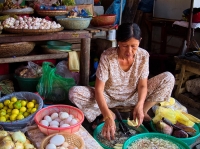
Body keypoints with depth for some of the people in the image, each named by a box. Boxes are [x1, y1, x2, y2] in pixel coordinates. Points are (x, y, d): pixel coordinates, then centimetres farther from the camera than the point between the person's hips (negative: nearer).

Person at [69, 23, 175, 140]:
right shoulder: (107, 57, -26)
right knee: (75, 93, -29)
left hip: (133, 96, 2)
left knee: (168, 78, -16)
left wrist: (139, 105, -33)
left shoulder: (143, 56, -16)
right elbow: (99, 89, -28)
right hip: (109, 97, -2)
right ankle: (111, 114, -9)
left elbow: (142, 85, -13)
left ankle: (143, 112, -3)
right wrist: (108, 117, -41)